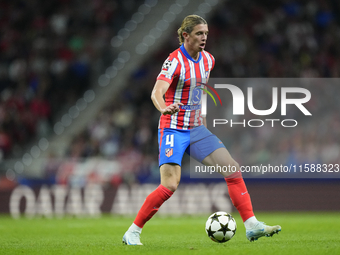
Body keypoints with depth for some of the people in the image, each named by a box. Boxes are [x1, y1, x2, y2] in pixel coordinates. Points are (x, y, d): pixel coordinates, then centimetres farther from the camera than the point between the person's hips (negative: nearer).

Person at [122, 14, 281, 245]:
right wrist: (164, 107, -52)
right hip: (173, 130, -7)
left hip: (196, 130, 7)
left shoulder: (208, 60, 6)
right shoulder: (175, 61, -16)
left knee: (233, 169, -3)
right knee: (170, 185, -19)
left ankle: (252, 226, -1)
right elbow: (157, 92, -31)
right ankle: (133, 232, -6)